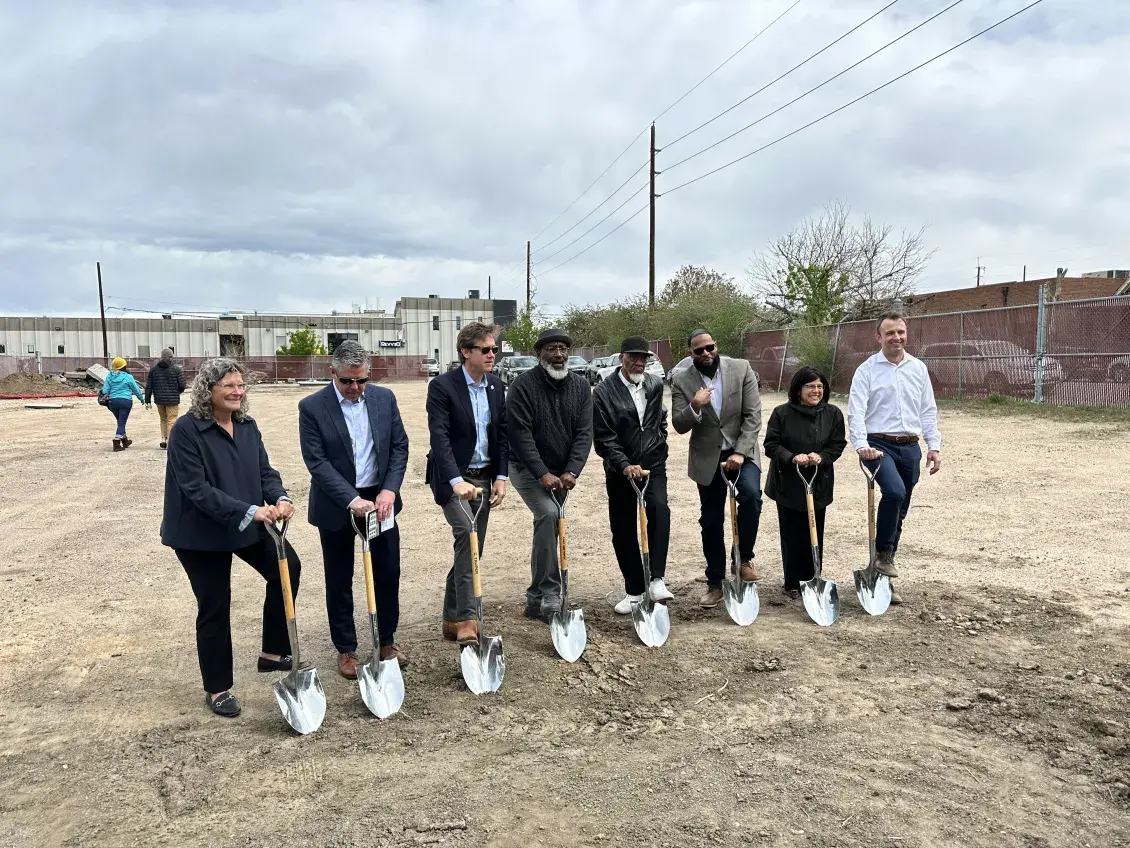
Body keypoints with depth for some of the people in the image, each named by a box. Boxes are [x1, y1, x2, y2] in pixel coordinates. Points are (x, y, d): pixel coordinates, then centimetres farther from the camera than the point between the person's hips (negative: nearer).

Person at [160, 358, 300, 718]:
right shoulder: (187, 429, -20)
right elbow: (197, 489, -26)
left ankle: (272, 652, 17)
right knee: (214, 607, 3)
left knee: (287, 568, -1)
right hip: (201, 532, -6)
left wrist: (279, 499, -24)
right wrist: (250, 511, -34)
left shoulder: (247, 425, 0)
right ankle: (217, 688, 22)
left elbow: (265, 471, -1)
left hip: (248, 525, 6)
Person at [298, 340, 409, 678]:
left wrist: (389, 490, -12)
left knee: (388, 573, 10)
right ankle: (346, 649, 25)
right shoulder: (312, 407, -11)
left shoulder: (384, 398, 0)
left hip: (380, 500, 3)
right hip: (337, 507, -3)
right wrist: (351, 500, -23)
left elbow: (400, 446, 1)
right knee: (339, 581, 9)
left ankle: (387, 641, 29)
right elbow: (317, 462, -15)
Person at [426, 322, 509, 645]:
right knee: (466, 533, -25)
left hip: (484, 477, 6)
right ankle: (467, 618, -21)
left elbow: (502, 435, 10)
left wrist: (500, 478, 1)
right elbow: (439, 436, -21)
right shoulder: (442, 386, -12)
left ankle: (453, 618, 21)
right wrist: (457, 481, -31)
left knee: (471, 549, 8)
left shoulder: (496, 387, 7)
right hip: (453, 477, -6)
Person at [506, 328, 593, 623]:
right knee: (548, 514, -25)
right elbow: (519, 433, -19)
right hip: (528, 468, -5)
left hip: (561, 473, 5)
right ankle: (550, 595, -20)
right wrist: (543, 474, -24)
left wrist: (571, 472, -20)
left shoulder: (580, 386, 0)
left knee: (549, 524, 10)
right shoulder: (523, 385, -14)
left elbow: (584, 432, -7)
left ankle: (537, 598, 26)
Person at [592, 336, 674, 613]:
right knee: (623, 531, 4)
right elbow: (603, 438, -12)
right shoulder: (604, 392, -8)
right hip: (620, 470, -1)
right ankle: (634, 590, 18)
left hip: (653, 465, 1)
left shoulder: (655, 385, 6)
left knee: (659, 508, -25)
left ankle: (656, 579, -23)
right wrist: (625, 465, -21)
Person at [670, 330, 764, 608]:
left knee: (751, 495, -27)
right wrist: (694, 407, -28)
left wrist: (740, 452, -18)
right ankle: (715, 583, 22)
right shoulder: (682, 380, -5)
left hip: (741, 451, -1)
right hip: (707, 458, 1)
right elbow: (679, 426, -8)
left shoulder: (741, 369, -6)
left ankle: (744, 557, -4)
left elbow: (753, 415, -9)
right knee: (711, 521, 7)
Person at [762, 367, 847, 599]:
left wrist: (821, 457, -17)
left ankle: (811, 581, 21)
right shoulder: (782, 413, -7)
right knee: (791, 535, 3)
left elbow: (838, 445, 2)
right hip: (788, 484, -2)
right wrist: (792, 458, -23)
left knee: (814, 535, 7)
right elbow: (771, 444, -7)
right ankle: (792, 584, 14)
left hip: (818, 484, 2)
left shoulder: (833, 414, 1)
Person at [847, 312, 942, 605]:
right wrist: (861, 445, -26)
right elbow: (856, 411, -12)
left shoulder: (918, 368, 10)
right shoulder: (867, 370, -3)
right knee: (894, 492, -30)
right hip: (879, 445, -5)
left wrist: (934, 446, 6)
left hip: (910, 447, 5)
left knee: (900, 512, 8)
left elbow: (928, 410, 13)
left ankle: (883, 576, 20)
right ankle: (883, 553, -9)